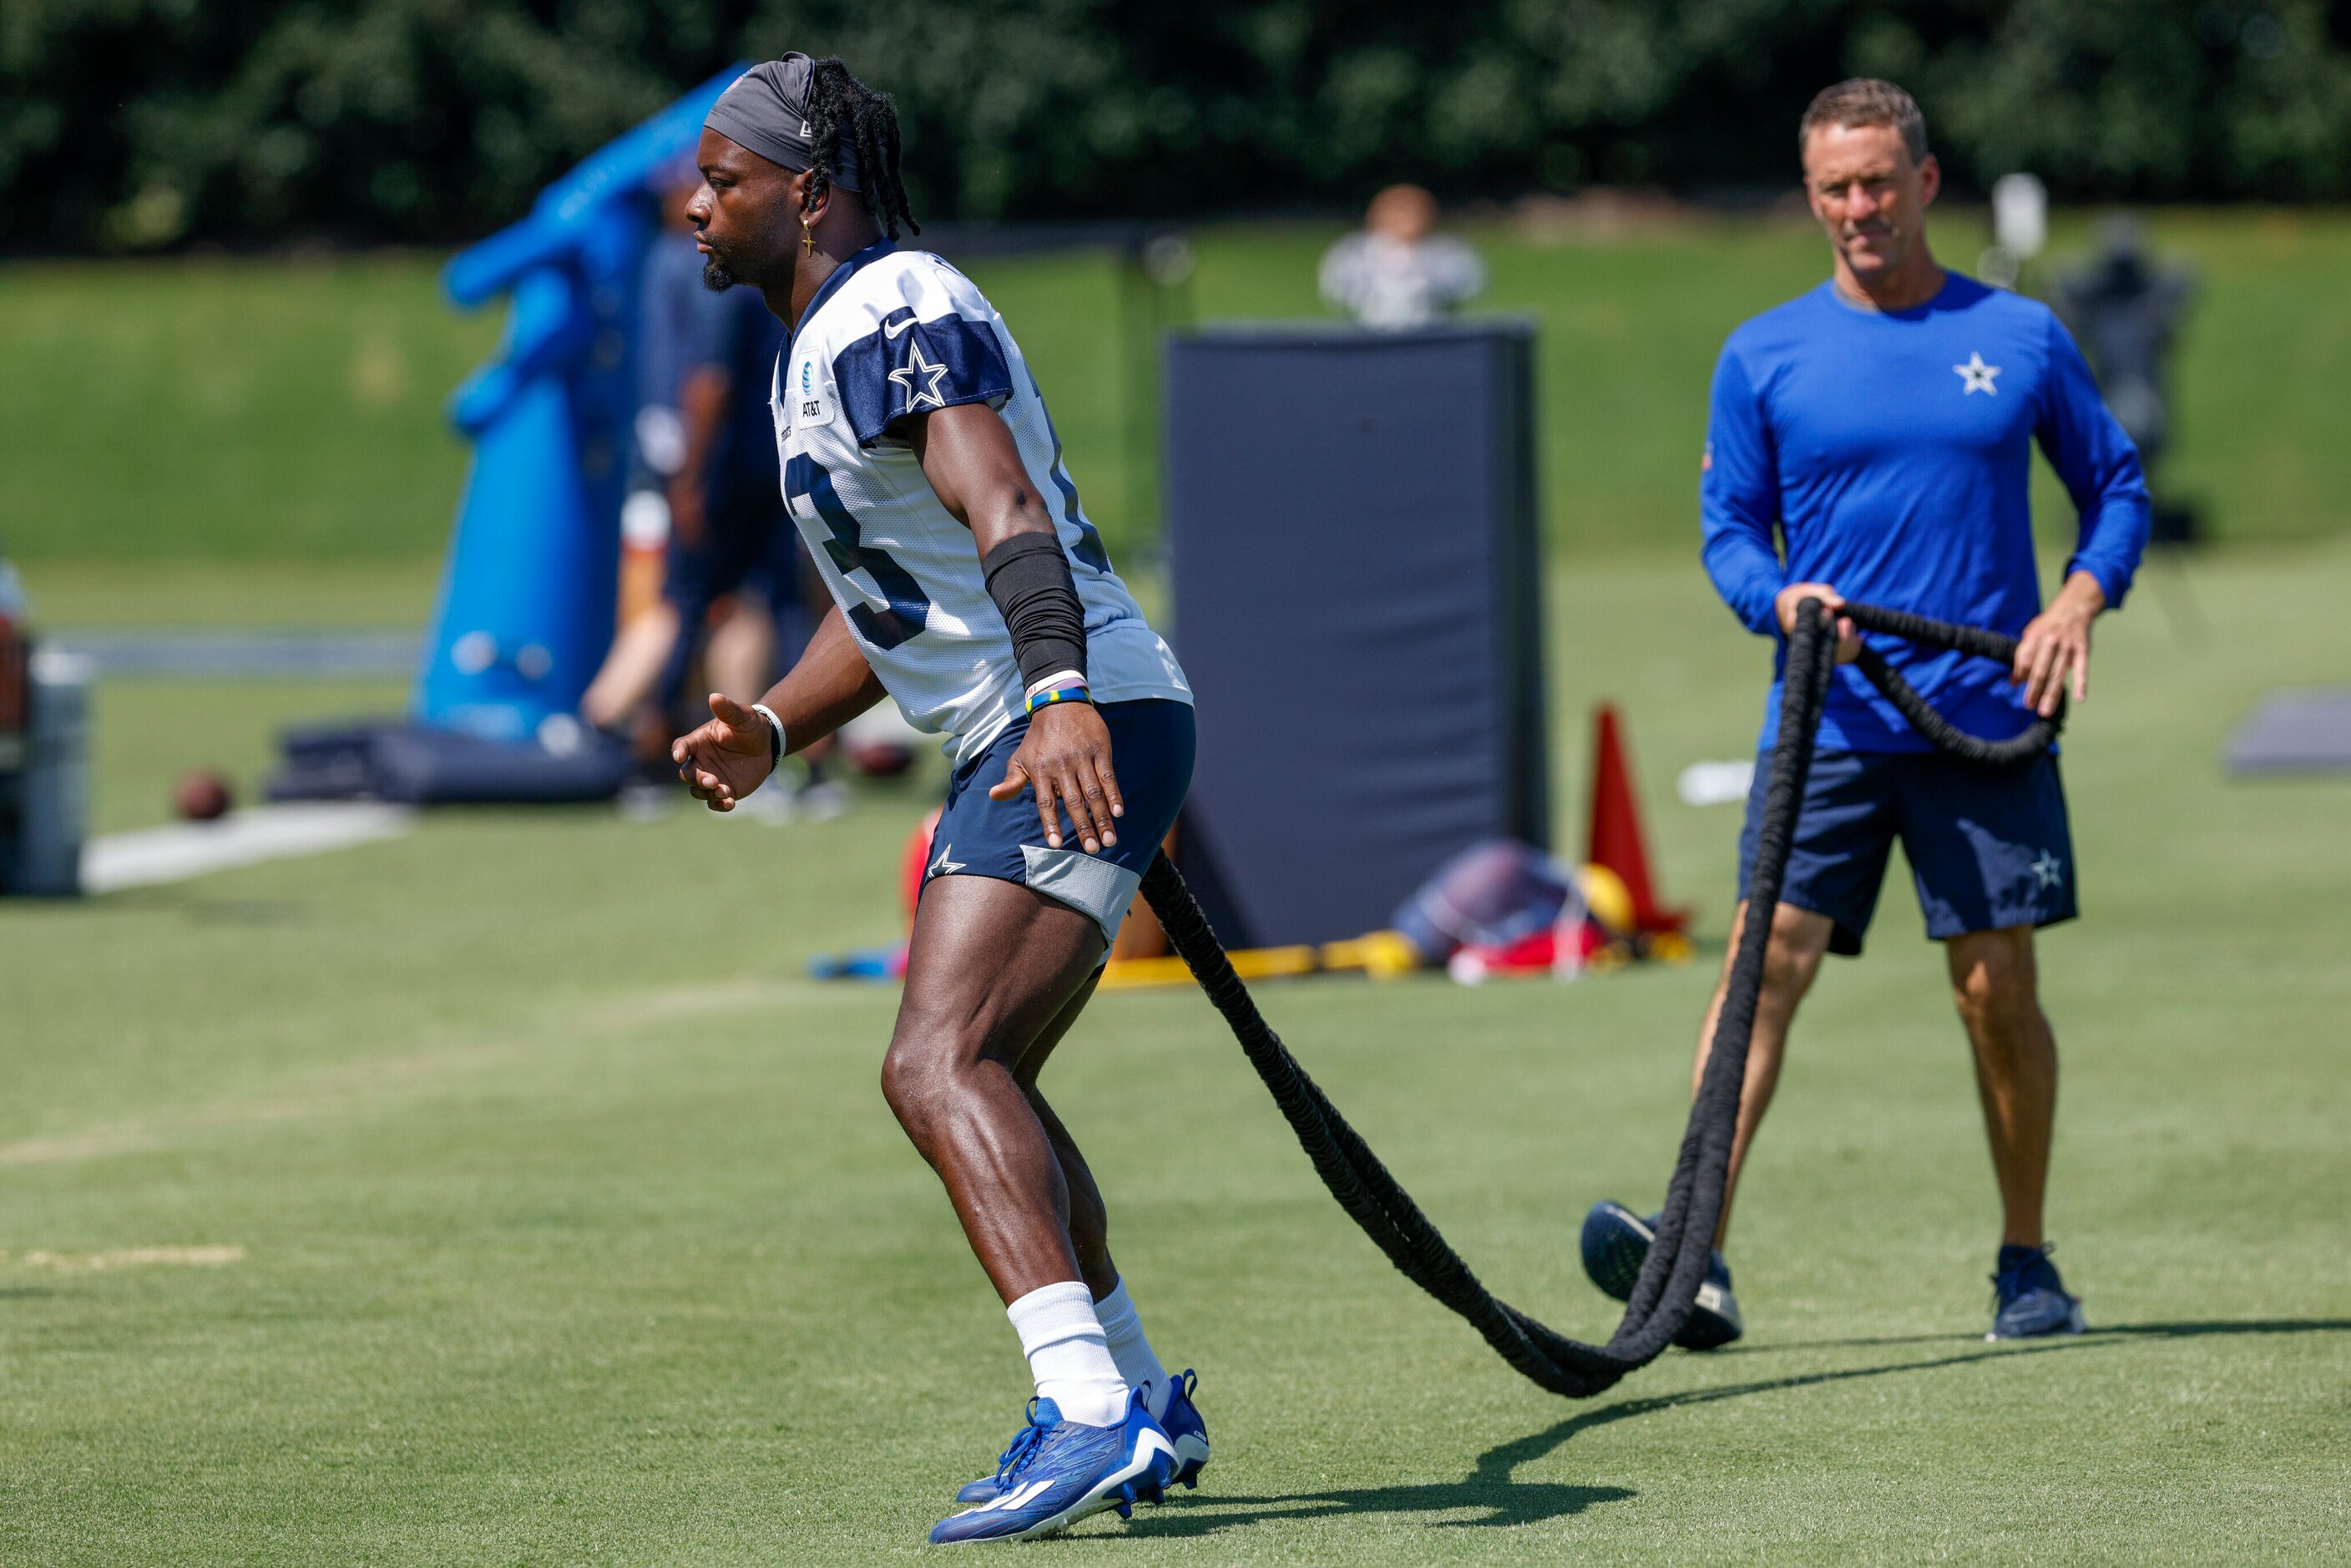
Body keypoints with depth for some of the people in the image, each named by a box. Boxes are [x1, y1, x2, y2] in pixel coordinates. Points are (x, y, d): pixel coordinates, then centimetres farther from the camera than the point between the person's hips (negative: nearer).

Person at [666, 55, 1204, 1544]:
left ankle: (1090, 1411, -34)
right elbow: (889, 604, 29)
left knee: (940, 1068, -23)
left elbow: (1003, 511, -30)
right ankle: (1141, 1405, 33)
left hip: (1086, 734, -11)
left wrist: (1060, 696, -46)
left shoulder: (898, 319, -13)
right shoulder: (822, 349, 20)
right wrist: (772, 729, 13)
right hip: (1022, 748, 11)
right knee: (982, 1082, 21)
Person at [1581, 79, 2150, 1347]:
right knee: (1767, 956, -13)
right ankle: (1696, 1253, -22)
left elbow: (2115, 486, 13)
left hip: (1987, 720, 0)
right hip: (1824, 723, 0)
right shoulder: (1763, 356, 7)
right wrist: (1780, 599, -14)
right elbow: (1729, 527, 8)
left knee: (1998, 988, 1)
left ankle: (2026, 1262, 16)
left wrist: (2080, 598, -5)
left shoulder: (2020, 336, 7)